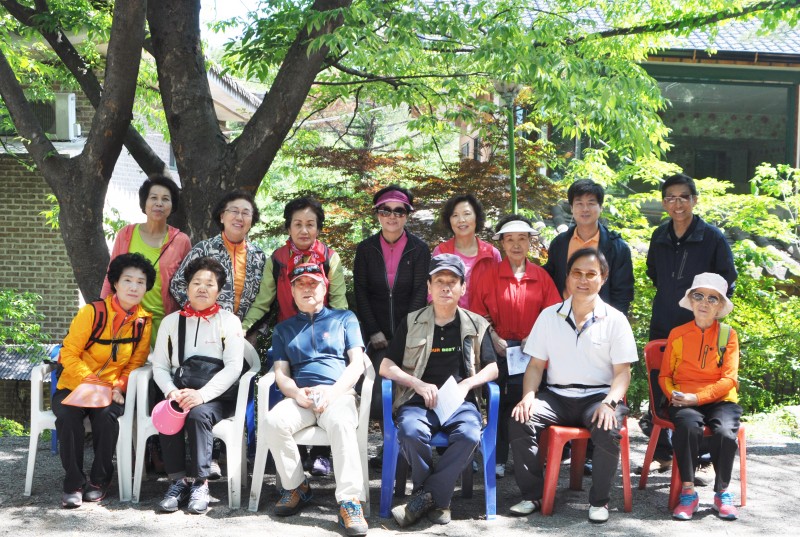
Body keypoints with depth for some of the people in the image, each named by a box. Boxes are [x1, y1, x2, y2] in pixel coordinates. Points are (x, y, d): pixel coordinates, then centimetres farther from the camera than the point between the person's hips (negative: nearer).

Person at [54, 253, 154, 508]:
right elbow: (69, 354, -11)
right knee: (67, 415, -32)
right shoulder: (92, 313, -11)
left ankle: (99, 480, -11)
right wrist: (90, 381, -24)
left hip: (111, 390, 1)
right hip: (74, 386, -1)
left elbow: (136, 362, 2)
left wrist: (119, 387, -15)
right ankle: (74, 483, -18)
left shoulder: (144, 321, 0)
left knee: (106, 415, -32)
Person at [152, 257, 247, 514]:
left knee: (198, 414, -33)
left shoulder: (229, 321, 3)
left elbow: (233, 367, -9)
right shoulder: (171, 321, 13)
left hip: (216, 397, -3)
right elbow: (159, 366, 7)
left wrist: (202, 395, -22)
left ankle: (200, 482, -22)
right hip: (180, 393, 3)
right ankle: (178, 480, -19)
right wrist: (172, 391, -15)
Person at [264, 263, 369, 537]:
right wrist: (297, 393, -11)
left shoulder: (344, 318, 19)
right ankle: (296, 487, -10)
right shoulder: (283, 329, 25)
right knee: (274, 421, -31)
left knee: (340, 422, -38)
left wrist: (333, 391, -11)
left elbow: (357, 363, 8)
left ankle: (350, 501, -40)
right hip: (300, 397, 2)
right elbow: (281, 373, 14)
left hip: (338, 393, -2)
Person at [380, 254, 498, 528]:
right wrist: (418, 384, -8)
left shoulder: (476, 325, 15)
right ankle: (438, 500, -12)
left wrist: (467, 383, -7)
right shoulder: (412, 322, 12)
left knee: (469, 435, -34)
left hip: (461, 401, 1)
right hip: (418, 401, 0)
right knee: (411, 432, -35)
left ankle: (427, 497, -19)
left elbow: (492, 368, 12)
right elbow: (386, 366, 8)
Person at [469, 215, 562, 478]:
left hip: (531, 348, 1)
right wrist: (494, 338, -7)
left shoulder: (541, 276, 9)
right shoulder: (489, 273, 5)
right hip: (498, 348, -1)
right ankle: (497, 459, 0)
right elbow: (478, 310, 4)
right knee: (498, 402, -9)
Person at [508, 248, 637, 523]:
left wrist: (609, 403, -19)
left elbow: (622, 371, -1)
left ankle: (599, 500, -10)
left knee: (608, 430, -34)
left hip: (598, 395, -2)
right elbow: (536, 364, 8)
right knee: (520, 421, -26)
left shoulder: (615, 320, 3)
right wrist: (528, 396, -11)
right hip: (556, 395, 2)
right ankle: (533, 495, -9)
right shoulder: (549, 315, 10)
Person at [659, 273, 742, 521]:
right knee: (688, 426, -34)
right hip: (684, 402, 0)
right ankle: (688, 492, -21)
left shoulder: (728, 335, 5)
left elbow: (729, 379, -3)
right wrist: (675, 395, -10)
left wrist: (697, 398, -16)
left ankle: (722, 494, -8)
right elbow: (664, 375, 12)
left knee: (725, 433, -32)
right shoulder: (677, 334, 8)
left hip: (720, 400, 0)